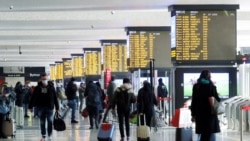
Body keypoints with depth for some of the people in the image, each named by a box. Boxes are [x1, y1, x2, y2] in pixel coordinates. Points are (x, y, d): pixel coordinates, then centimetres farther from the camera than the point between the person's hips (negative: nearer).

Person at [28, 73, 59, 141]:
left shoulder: (51, 87, -3)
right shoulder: (38, 88, 0)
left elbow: (55, 98, -1)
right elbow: (33, 97, 2)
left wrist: (57, 107, -2)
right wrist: (30, 106, 0)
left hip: (49, 107, -2)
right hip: (41, 107, 2)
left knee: (50, 121, 0)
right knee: (42, 122, 8)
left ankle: (50, 135, 13)